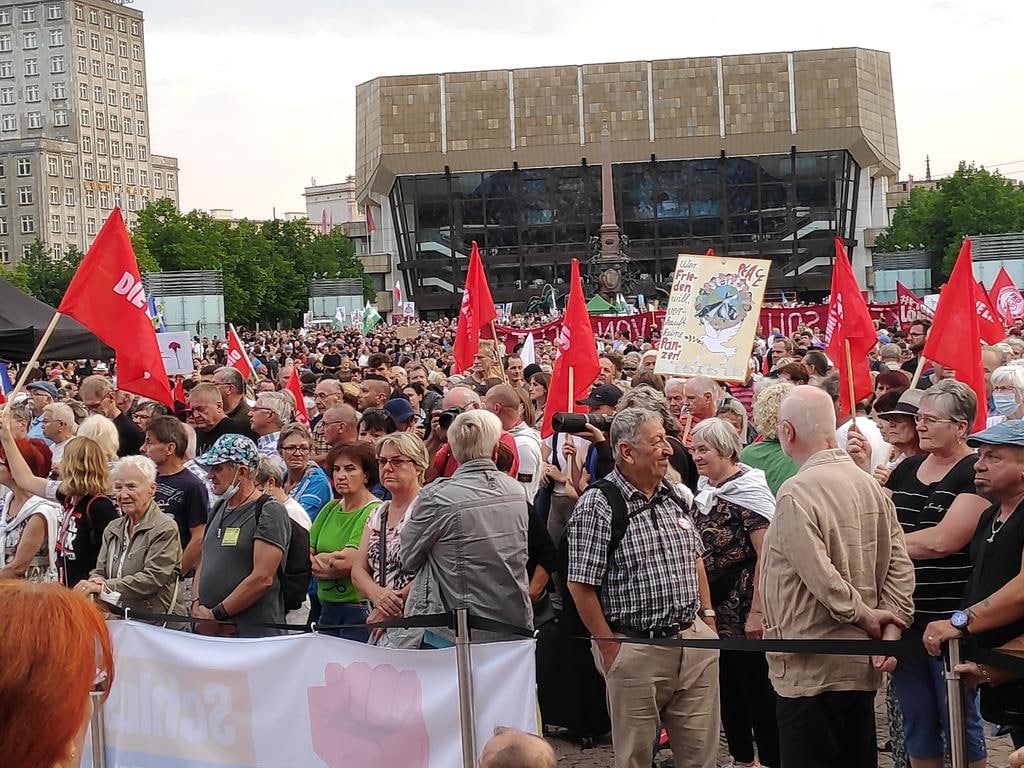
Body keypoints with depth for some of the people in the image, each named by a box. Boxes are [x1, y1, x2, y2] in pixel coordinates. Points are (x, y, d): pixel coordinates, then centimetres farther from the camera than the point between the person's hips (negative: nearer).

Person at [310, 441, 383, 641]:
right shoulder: (330, 509, 12)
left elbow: (347, 561, -18)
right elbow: (304, 556, 7)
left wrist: (318, 560, -1)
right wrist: (332, 563, -11)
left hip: (359, 608, -7)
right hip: (327, 608, 7)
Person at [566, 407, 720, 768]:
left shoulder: (674, 496, 9)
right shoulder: (597, 507, -12)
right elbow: (581, 586, -12)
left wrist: (708, 616, 12)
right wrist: (610, 649, -11)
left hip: (694, 639, 6)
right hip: (636, 650, -6)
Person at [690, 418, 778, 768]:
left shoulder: (748, 490, -12)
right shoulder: (704, 490, 9)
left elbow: (766, 555, -17)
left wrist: (757, 612, -21)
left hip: (743, 605, -8)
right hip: (713, 606, 8)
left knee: (756, 686, -2)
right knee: (726, 685, 15)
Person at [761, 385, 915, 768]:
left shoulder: (796, 493, -18)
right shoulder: (869, 484, 6)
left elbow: (822, 577, -23)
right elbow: (900, 567, 3)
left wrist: (866, 617, -9)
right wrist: (889, 630, 0)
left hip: (812, 669, -8)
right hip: (862, 665, 8)